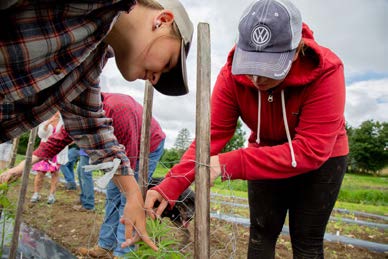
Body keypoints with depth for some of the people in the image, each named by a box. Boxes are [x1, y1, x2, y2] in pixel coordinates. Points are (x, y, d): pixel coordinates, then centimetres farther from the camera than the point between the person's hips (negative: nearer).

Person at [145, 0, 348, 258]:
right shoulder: (233, 74, -22)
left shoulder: (325, 72, -30)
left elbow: (312, 150, -34)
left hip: (321, 158, -1)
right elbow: (212, 135, -23)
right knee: (261, 234, 7)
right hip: (266, 155, 2)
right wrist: (172, 184, -37)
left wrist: (230, 164, -41)